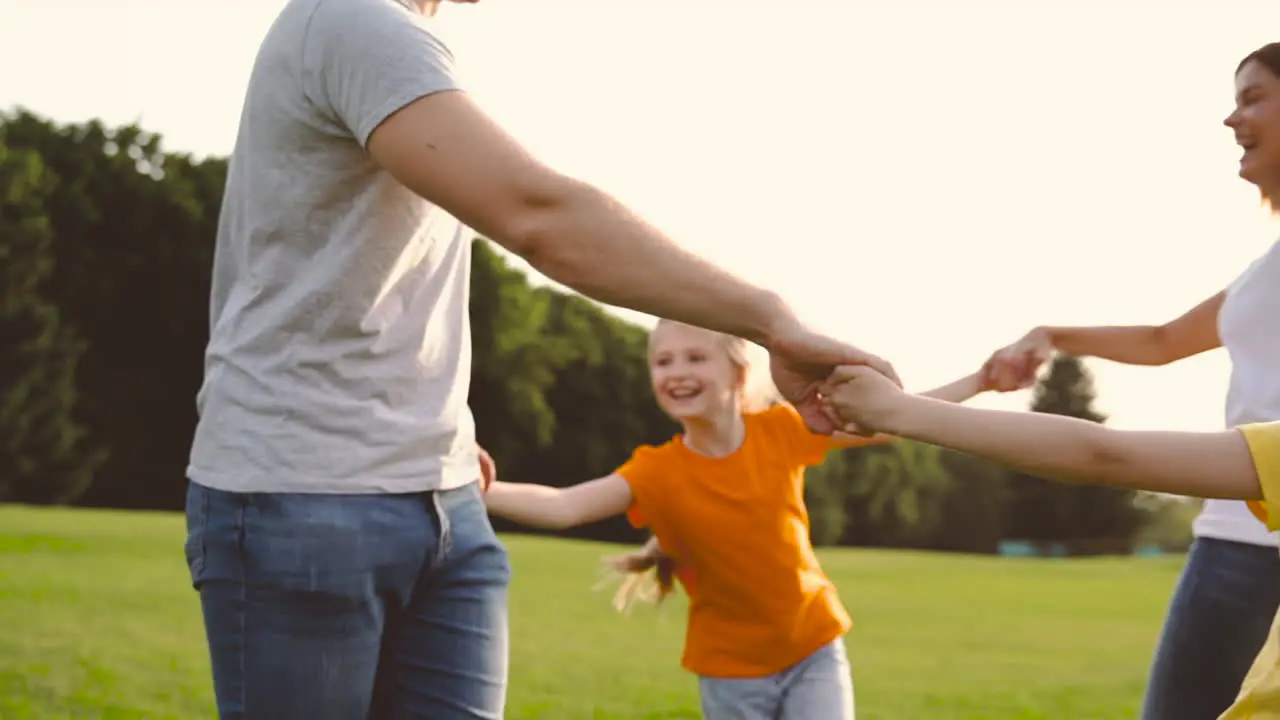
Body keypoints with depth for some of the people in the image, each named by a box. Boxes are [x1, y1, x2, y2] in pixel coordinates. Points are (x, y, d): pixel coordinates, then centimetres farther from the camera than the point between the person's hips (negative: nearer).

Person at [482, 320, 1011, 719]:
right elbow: (562, 508, -29)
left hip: (813, 650, 1)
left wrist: (983, 377, -5)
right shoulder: (658, 472, -16)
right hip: (729, 669, -1)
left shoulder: (781, 432, -10)